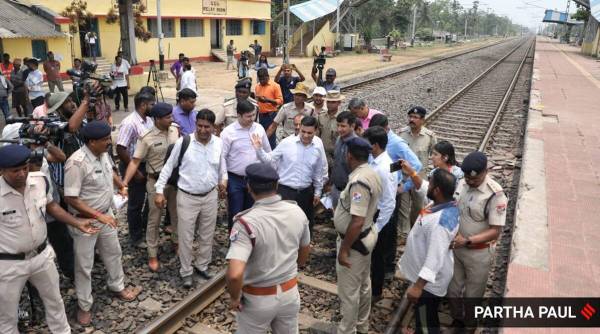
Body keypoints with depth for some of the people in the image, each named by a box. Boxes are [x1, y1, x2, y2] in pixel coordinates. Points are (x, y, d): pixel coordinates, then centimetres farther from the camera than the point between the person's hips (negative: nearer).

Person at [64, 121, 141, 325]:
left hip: (106, 214, 8)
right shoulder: (77, 163, -30)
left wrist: (121, 186, 1)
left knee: (113, 252, 23)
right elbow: (71, 199, -27)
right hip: (85, 221, -7)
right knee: (84, 265, 10)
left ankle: (117, 287, 46)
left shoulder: (103, 153, -6)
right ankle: (84, 306, 28)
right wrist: (98, 215, -27)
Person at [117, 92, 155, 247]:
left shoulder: (149, 120, 2)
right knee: (136, 202, 7)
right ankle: (136, 237, 25)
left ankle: (146, 225, 43)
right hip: (134, 166, -8)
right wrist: (135, 171, -19)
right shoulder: (130, 123, -22)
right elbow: (120, 149, -23)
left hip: (148, 164, 8)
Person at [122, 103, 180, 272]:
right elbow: (135, 162, -18)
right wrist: (125, 182, -28)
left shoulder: (175, 130, -5)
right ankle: (152, 255, 20)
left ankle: (177, 241, 43)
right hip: (156, 181, -4)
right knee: (154, 218, 7)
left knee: (177, 213, 19)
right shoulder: (146, 138, -18)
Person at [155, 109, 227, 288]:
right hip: (187, 197, -3)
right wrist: (159, 190, -6)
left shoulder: (219, 143, -4)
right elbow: (169, 166, -5)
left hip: (210, 196, 3)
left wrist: (224, 180, -6)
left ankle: (202, 265, 39)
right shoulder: (183, 142, -13)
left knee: (207, 235, 17)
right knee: (186, 237, 8)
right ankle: (186, 272, 27)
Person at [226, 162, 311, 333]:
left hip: (257, 299, -4)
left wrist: (234, 297, -16)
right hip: (290, 292, 5)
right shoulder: (297, 212, -9)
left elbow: (234, 274, -35)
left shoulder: (246, 222, -27)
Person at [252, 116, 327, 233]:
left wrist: (318, 192, 12)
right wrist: (259, 149, -20)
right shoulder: (287, 142, -12)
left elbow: (320, 171, 8)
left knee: (306, 225, 18)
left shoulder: (318, 146, -3)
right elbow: (270, 159, -3)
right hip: (285, 190, -3)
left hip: (306, 192, 3)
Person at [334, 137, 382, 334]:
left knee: (348, 291, 6)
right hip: (366, 236, 10)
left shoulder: (359, 182, -29)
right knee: (363, 285, 23)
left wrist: (344, 249, -23)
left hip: (355, 241, -10)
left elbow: (357, 221, -30)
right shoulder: (371, 173, 2)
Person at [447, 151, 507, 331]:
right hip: (455, 247, 5)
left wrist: (467, 241, -31)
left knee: (472, 294, 16)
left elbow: (495, 231, -22)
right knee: (453, 289, 20)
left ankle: (469, 325, 41)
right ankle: (457, 319, 46)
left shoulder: (495, 194, -24)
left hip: (478, 252, -5)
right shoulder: (461, 184, -7)